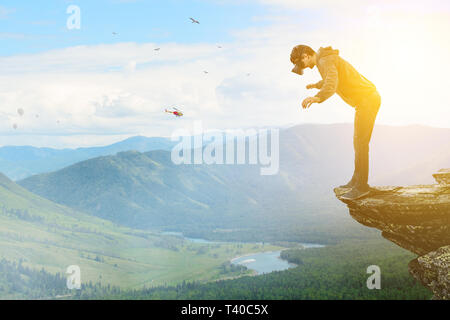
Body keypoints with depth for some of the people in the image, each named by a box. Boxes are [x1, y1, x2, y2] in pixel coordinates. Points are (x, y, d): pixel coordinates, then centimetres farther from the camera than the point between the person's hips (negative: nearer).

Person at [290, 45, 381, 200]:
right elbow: (330, 79, 39)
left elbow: (332, 84, -39)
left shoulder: (325, 61, -18)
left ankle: (362, 186, -8)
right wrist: (316, 85, 56)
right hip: (367, 100, 11)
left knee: (360, 143, -11)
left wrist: (318, 98, -56)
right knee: (358, 141, 16)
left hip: (367, 100, -11)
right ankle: (356, 179, 24)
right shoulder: (327, 59, 15)